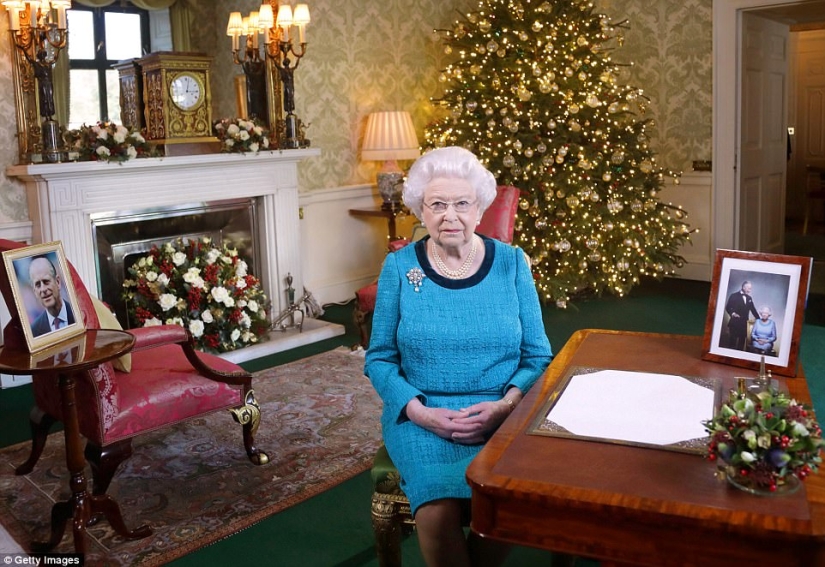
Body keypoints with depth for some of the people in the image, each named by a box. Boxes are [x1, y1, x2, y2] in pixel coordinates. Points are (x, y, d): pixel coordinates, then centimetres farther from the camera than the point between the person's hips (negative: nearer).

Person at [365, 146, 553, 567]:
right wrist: (418, 410, -12)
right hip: (422, 416, -1)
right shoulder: (399, 267, 1)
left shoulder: (511, 263, 3)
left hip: (501, 414, 1)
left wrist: (505, 405, -13)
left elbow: (538, 355, 5)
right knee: (439, 510, -29)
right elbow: (379, 359, 4)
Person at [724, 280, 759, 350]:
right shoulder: (734, 296, -2)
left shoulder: (749, 298, 14)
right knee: (732, 341, -4)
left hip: (744, 323, 6)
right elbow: (728, 307, -3)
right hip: (735, 322, -5)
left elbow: (753, 310, 17)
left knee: (742, 341, 7)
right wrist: (732, 313, -21)